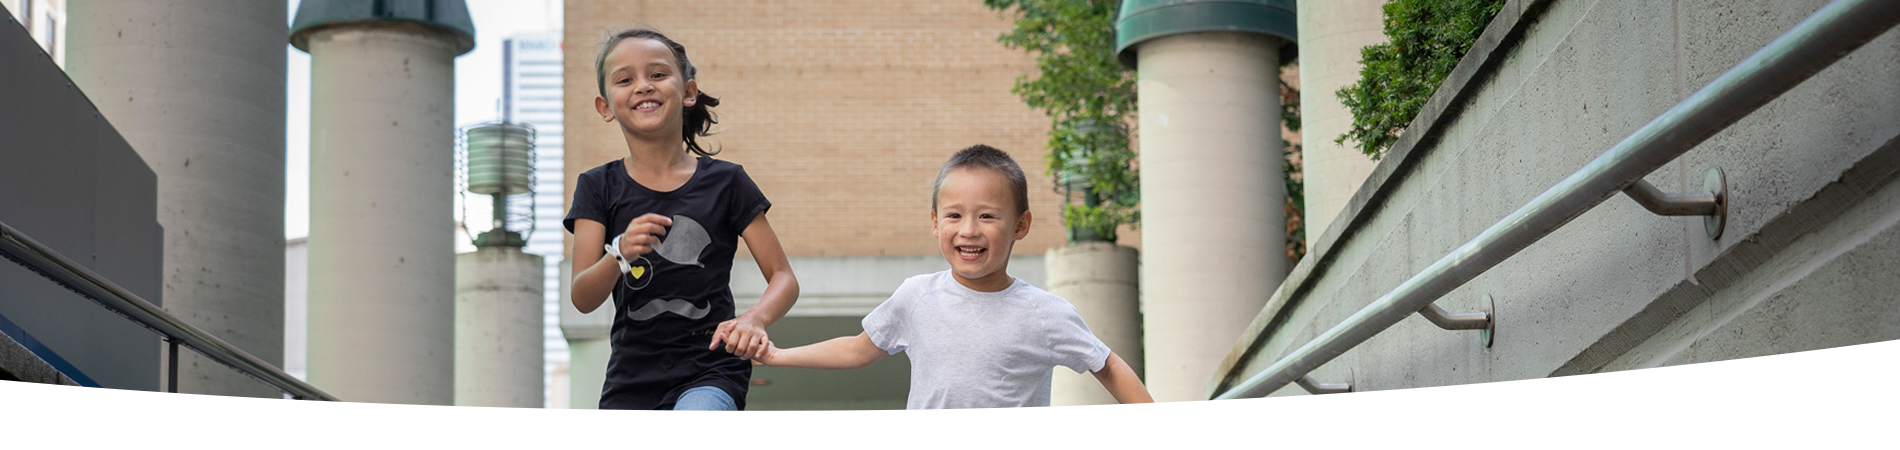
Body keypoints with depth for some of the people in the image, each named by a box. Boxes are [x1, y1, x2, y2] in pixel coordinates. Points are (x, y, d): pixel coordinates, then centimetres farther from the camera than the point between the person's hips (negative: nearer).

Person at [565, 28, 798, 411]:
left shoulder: (725, 182, 1)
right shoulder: (599, 187, 4)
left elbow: (783, 277, 1)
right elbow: (583, 299, -6)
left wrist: (754, 320, -21)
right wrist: (620, 253, -28)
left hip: (709, 371, -3)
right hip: (631, 381, 3)